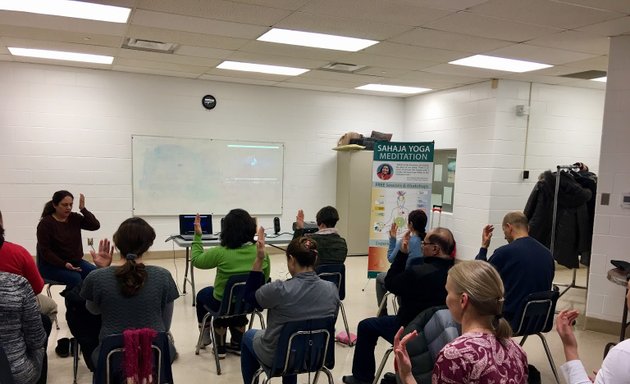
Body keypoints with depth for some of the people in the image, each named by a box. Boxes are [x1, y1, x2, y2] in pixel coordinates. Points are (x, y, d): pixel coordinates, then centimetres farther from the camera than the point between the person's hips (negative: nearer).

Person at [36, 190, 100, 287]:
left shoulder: (74, 218, 4)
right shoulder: (45, 223, -10)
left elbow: (95, 225, -6)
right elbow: (45, 251, -14)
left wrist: (83, 209, -13)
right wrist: (64, 264, -24)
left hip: (75, 262, 5)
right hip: (52, 265, -5)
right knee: (75, 278, -32)